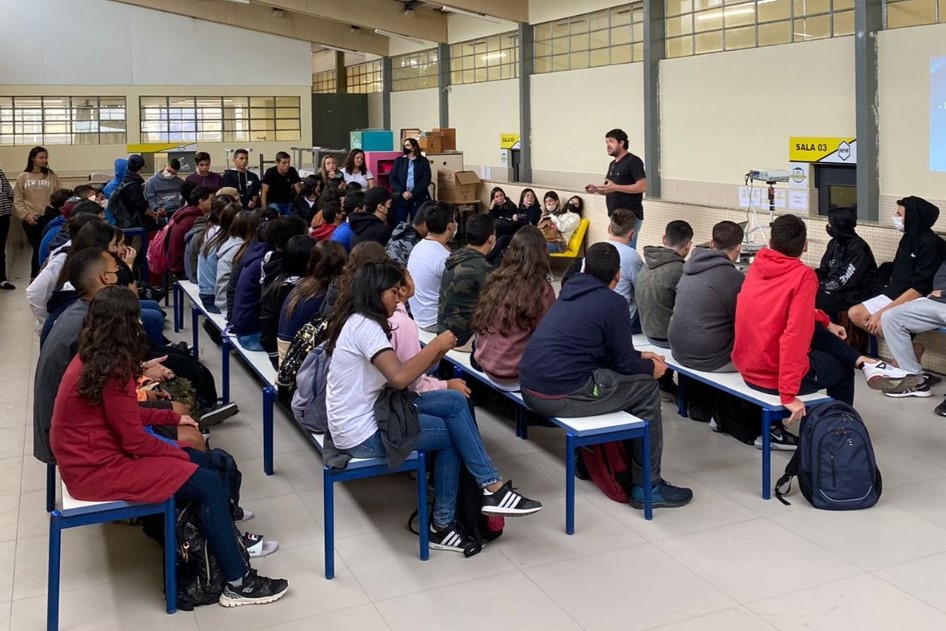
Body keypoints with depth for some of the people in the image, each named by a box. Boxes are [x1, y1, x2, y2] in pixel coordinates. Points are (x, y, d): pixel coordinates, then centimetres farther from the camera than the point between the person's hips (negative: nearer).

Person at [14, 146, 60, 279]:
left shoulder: (52, 175, 6)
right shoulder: (23, 177, 5)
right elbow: (17, 200, 3)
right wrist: (26, 215, -8)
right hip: (31, 220, 0)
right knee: (37, 248, 1)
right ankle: (34, 277, 13)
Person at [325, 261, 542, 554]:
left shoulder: (358, 321, 12)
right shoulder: (365, 325, -20)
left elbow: (394, 375, 7)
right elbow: (399, 377, -32)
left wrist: (435, 352, -6)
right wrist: (437, 345, -18)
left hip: (369, 414, 9)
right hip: (363, 434, -9)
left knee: (455, 401, 0)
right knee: (451, 435, -2)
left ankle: (489, 488, 2)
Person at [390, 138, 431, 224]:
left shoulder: (423, 161, 3)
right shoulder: (399, 161, 9)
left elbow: (426, 180, -4)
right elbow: (393, 179, 4)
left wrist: (412, 193, -13)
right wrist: (402, 192, -12)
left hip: (418, 199, -1)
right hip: (401, 198, 1)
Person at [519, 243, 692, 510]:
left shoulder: (570, 292, 16)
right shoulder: (613, 303, -6)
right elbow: (623, 362, 0)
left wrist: (639, 356, 31)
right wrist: (651, 367, 19)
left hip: (530, 388, 8)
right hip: (561, 397, -8)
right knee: (646, 388, 9)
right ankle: (647, 486, 15)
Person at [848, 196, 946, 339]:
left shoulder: (931, 244, -16)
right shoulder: (908, 237, 10)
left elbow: (919, 289, -21)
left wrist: (882, 312, -21)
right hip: (893, 296, 9)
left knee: (882, 324, -30)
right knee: (854, 313, -4)